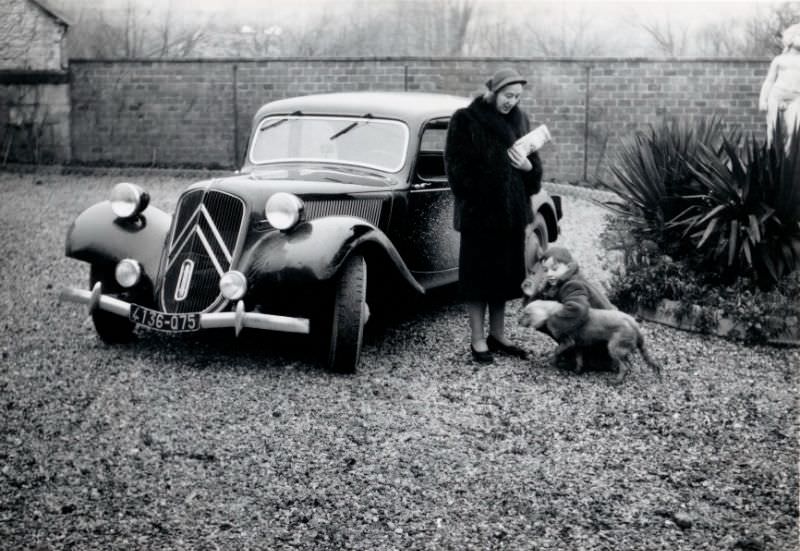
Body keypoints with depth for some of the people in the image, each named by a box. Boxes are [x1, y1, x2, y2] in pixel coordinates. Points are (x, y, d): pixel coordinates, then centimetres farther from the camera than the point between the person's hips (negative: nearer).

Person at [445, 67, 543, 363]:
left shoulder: (519, 119, 10)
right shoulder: (465, 120, -7)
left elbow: (534, 162, 13)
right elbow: (457, 167, -10)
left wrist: (529, 167, -9)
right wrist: (476, 198, -16)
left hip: (512, 211, 5)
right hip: (478, 213, -5)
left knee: (505, 272, 11)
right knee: (479, 273, 0)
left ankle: (498, 336, 22)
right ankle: (478, 340, 8)